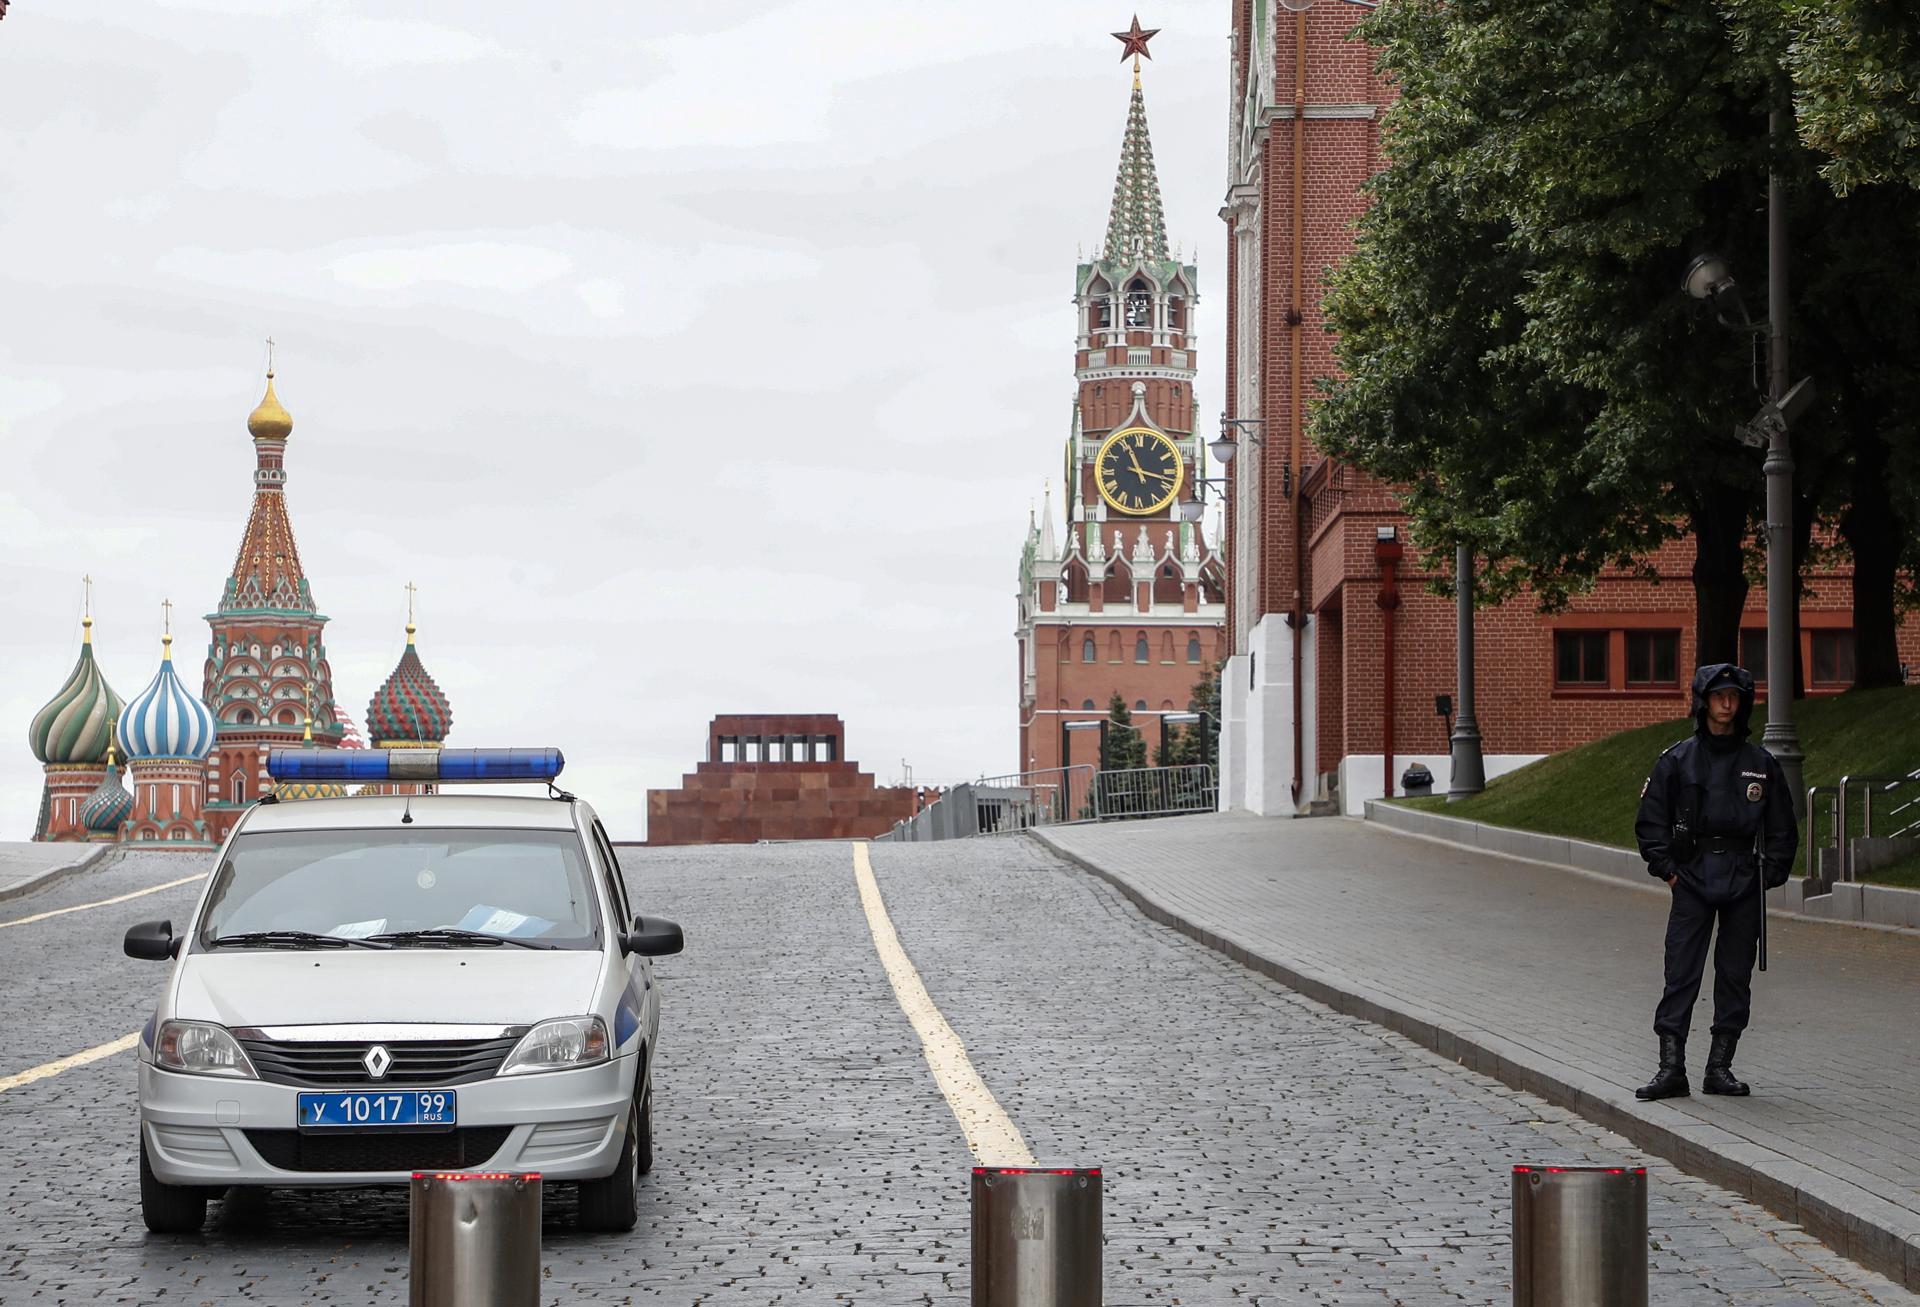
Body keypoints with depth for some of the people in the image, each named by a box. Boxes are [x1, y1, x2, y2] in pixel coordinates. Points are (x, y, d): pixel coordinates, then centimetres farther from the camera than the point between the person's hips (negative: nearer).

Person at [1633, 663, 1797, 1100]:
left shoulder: (1761, 764, 8)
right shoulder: (1677, 760, 4)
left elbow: (1782, 829, 12)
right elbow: (1651, 822, 6)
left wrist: (1768, 874, 2)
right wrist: (1668, 869, -3)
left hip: (1744, 883, 2)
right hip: (1692, 879, -2)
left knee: (1735, 975, 4)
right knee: (1681, 974, -7)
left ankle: (1719, 1067, 12)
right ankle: (1672, 1068, -7)